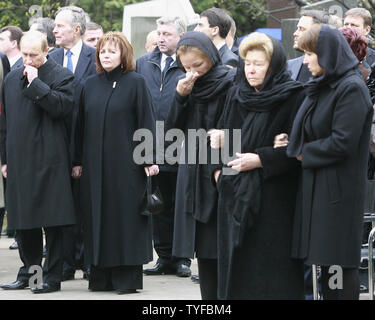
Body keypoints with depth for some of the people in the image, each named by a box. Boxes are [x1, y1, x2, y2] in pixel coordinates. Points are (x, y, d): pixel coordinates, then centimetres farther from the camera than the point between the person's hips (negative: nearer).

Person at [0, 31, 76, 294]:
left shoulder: (62, 76, -3)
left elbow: (62, 107, -20)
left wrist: (36, 82, -16)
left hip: (49, 160, -6)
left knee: (53, 219, -3)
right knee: (23, 221, 10)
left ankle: (52, 277, 1)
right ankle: (28, 272, 20)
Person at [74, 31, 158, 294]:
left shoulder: (136, 83, -2)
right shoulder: (91, 86, 12)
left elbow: (146, 122, -5)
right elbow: (82, 125, 14)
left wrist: (149, 159, -11)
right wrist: (78, 160, 10)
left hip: (125, 162, -4)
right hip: (95, 162, 5)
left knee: (126, 214, -3)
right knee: (99, 216, 4)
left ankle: (127, 277, 1)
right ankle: (102, 276, 8)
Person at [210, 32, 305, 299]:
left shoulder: (293, 97, -7)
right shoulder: (236, 95, 12)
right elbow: (220, 134, 20)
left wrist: (261, 159, -16)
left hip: (274, 199, -6)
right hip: (235, 195, 6)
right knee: (235, 263, 6)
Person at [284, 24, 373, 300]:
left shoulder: (351, 89, -14)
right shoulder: (322, 86, 14)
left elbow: (342, 142, -20)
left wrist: (304, 153, -9)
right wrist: (299, 149, 0)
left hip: (339, 187, -9)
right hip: (316, 184, 9)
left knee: (339, 261, -6)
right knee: (325, 260, 10)